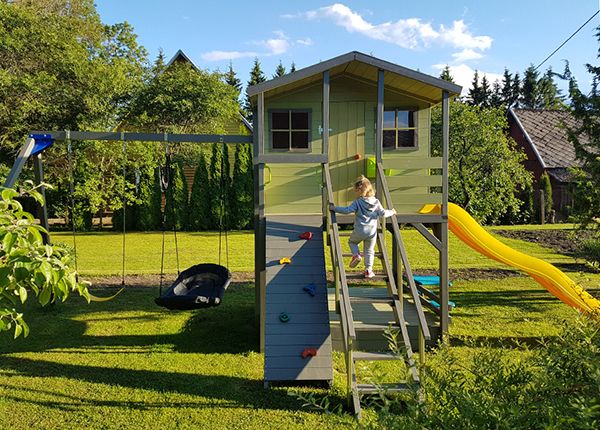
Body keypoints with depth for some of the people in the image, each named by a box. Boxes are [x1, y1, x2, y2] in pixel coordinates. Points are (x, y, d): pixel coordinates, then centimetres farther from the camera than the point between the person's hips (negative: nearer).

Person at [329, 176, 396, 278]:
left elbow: (347, 210, -17)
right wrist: (391, 212, 20)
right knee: (369, 251, 17)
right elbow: (383, 214, 1)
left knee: (352, 242, 26)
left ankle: (356, 255, 1)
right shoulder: (376, 202, -1)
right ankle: (368, 270, 15)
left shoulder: (357, 202, -11)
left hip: (359, 231, -3)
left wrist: (334, 208, -8)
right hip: (372, 232, 3)